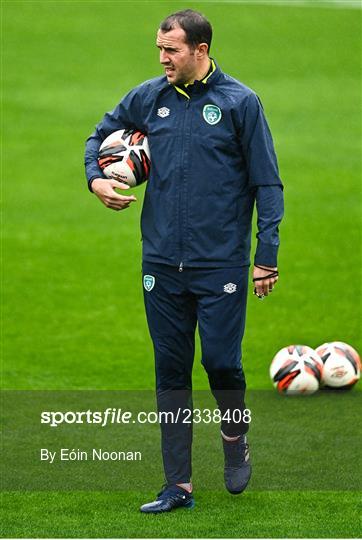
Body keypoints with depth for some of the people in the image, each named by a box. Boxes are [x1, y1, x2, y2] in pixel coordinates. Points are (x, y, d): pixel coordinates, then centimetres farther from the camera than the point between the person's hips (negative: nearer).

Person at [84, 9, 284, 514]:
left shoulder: (240, 102, -5)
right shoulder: (148, 98, 5)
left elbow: (266, 183, -3)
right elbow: (100, 135, 22)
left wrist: (267, 257, -7)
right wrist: (97, 179, 2)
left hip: (221, 264, -4)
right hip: (162, 264, 4)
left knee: (221, 361, -6)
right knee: (171, 372, 6)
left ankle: (235, 437, 27)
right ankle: (178, 485, 11)